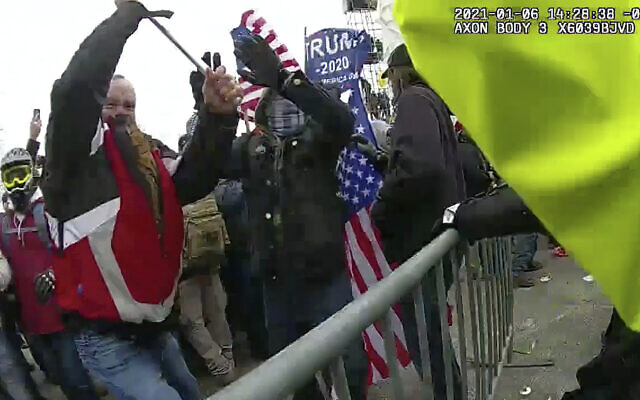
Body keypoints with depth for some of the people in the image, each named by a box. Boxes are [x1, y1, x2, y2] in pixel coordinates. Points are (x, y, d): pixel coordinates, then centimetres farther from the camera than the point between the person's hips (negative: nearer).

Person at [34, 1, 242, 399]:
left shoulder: (152, 154, 6)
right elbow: (74, 88, -27)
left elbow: (195, 180, -12)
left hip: (155, 327, 7)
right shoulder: (76, 154, -9)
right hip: (109, 338, -6)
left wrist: (217, 117, -26)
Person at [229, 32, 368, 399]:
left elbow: (343, 120, -21)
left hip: (324, 273, -3)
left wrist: (285, 80, -33)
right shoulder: (252, 146, 8)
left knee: (349, 362, 0)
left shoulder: (317, 137, 0)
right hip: (276, 279, 4)